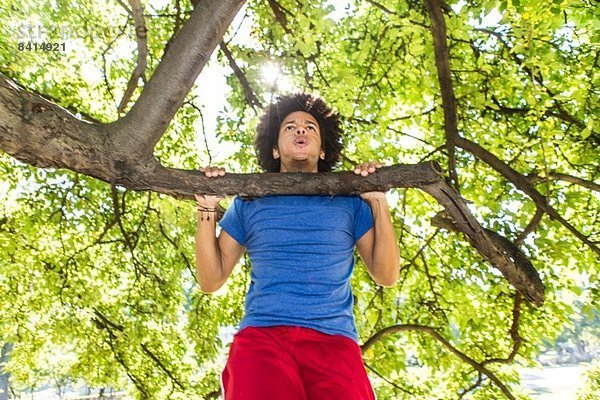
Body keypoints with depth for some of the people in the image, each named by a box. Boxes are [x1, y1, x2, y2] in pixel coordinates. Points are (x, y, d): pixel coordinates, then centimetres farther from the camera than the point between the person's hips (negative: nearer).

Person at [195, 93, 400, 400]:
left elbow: (386, 276, 10)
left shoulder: (349, 201, 15)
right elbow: (211, 280, 12)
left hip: (334, 340, 2)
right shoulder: (248, 202, 15)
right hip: (260, 334, -1)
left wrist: (379, 202, 3)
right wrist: (207, 210, 2)